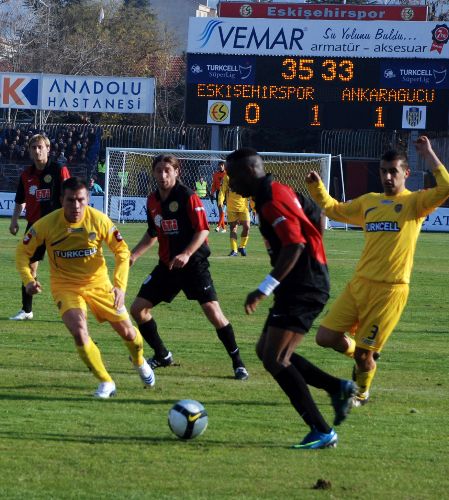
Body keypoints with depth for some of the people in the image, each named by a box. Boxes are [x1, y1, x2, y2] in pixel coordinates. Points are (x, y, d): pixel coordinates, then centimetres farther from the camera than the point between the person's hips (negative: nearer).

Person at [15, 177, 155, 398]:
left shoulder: (99, 220, -17)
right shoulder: (47, 224, -19)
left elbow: (122, 251, -7)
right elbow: (23, 251, -6)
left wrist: (120, 286, -17)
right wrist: (28, 280, -23)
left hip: (98, 283, 2)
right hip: (65, 287, -1)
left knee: (126, 331, 9)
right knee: (79, 332, -25)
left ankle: (140, 362, 45)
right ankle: (106, 383, -8)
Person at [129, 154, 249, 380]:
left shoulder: (187, 196, -12)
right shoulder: (153, 200, 8)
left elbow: (202, 230, -16)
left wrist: (186, 254, -28)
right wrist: (133, 255, 10)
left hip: (194, 263, -7)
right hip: (167, 264, 7)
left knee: (213, 310, -18)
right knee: (138, 308, 2)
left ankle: (237, 362, -5)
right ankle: (162, 356, 20)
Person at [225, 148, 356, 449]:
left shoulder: (272, 201, -17)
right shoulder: (278, 192, 15)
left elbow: (294, 245, -26)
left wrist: (265, 289, -28)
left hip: (303, 289, -11)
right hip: (301, 286, 11)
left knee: (275, 360, -12)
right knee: (266, 351, 16)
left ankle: (322, 432, -10)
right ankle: (338, 387, 15)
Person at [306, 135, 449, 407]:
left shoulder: (414, 202, -1)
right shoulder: (369, 201, 16)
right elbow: (335, 209, 31)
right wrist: (317, 187, 17)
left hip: (390, 290, -6)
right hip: (359, 283, 6)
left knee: (364, 351, -2)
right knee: (326, 337, 0)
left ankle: (362, 393, 28)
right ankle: (365, 357, 29)